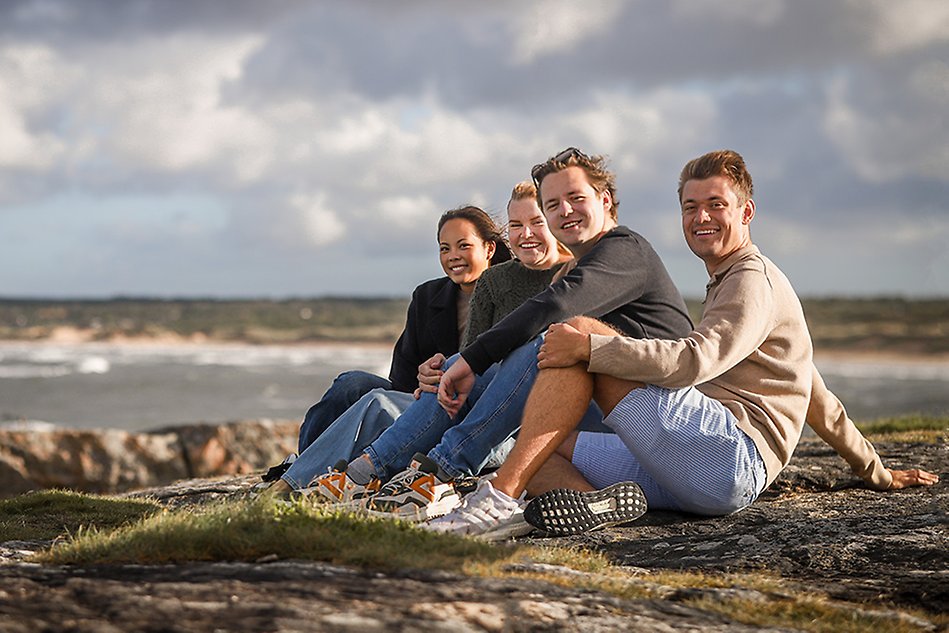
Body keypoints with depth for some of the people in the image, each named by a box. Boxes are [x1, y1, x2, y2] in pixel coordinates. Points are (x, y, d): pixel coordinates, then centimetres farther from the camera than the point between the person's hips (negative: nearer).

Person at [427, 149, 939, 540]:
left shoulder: (753, 279, 3)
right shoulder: (725, 286, 34)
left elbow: (695, 362, -18)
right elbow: (818, 401, 37)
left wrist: (591, 347, -22)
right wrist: (876, 473, 44)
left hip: (734, 454, -10)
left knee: (581, 331, -18)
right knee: (535, 442, 4)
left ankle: (500, 498, -30)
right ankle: (605, 501, -30)